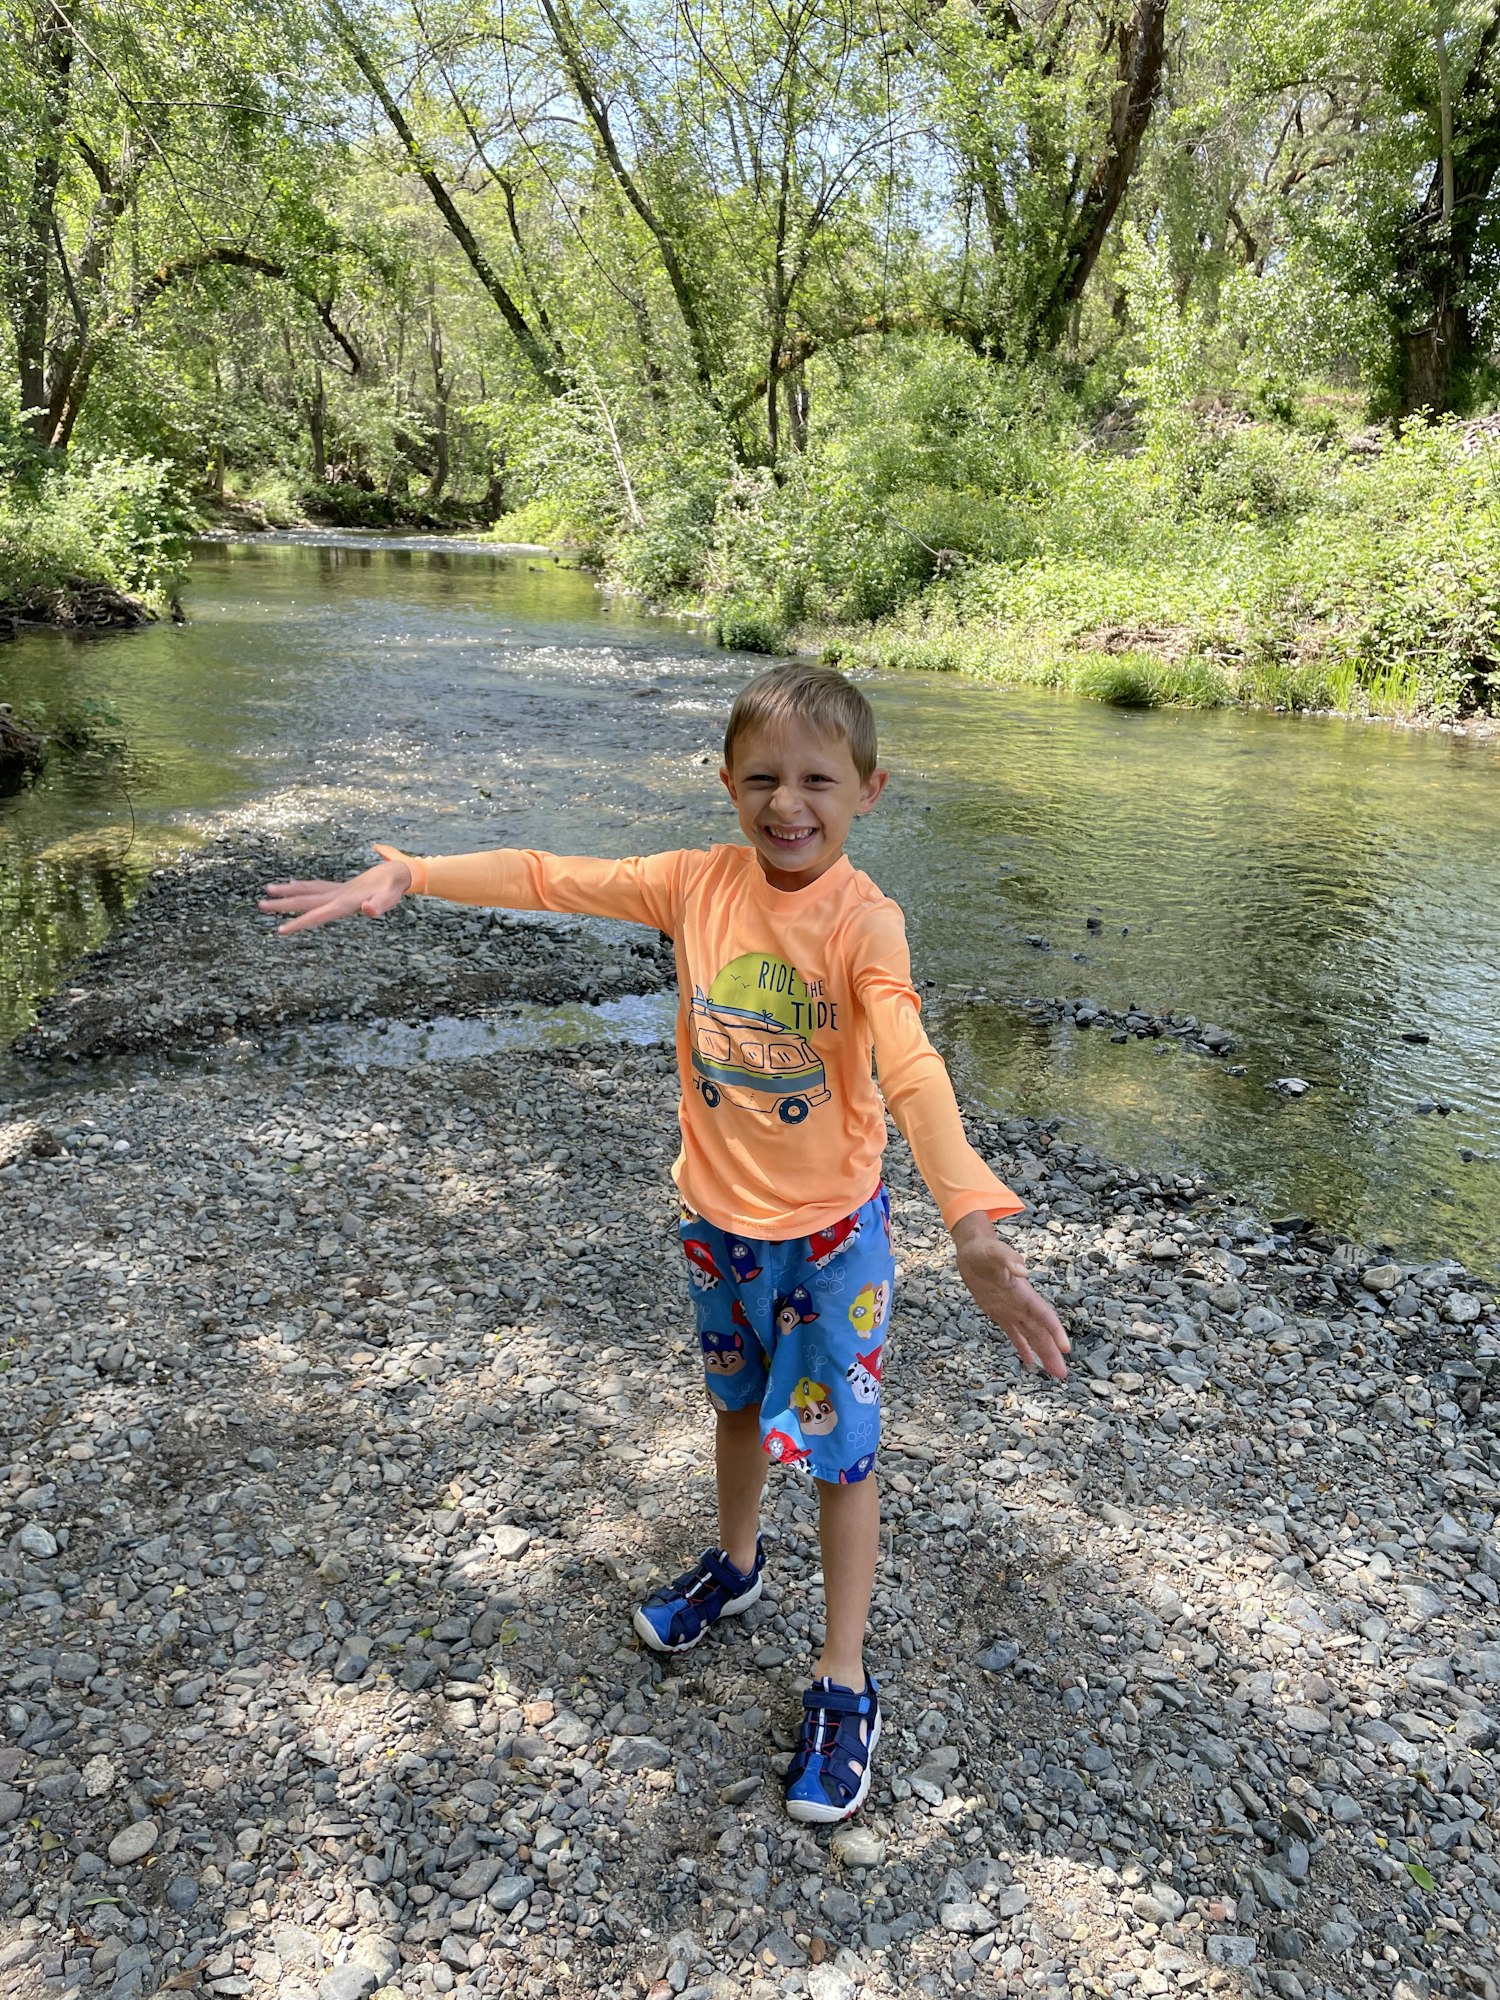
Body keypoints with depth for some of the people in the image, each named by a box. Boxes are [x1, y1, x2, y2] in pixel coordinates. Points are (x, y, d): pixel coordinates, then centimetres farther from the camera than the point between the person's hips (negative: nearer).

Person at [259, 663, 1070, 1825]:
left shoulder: (863, 921, -24)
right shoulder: (700, 885, -11)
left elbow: (911, 1067, -38)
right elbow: (547, 879, -8)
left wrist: (973, 1225, -50)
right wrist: (402, 876, -14)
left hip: (832, 1228, -4)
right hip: (718, 1214, 4)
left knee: (840, 1449, 9)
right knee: (740, 1403, 27)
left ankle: (843, 1684, 28)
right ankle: (735, 1563, 54)